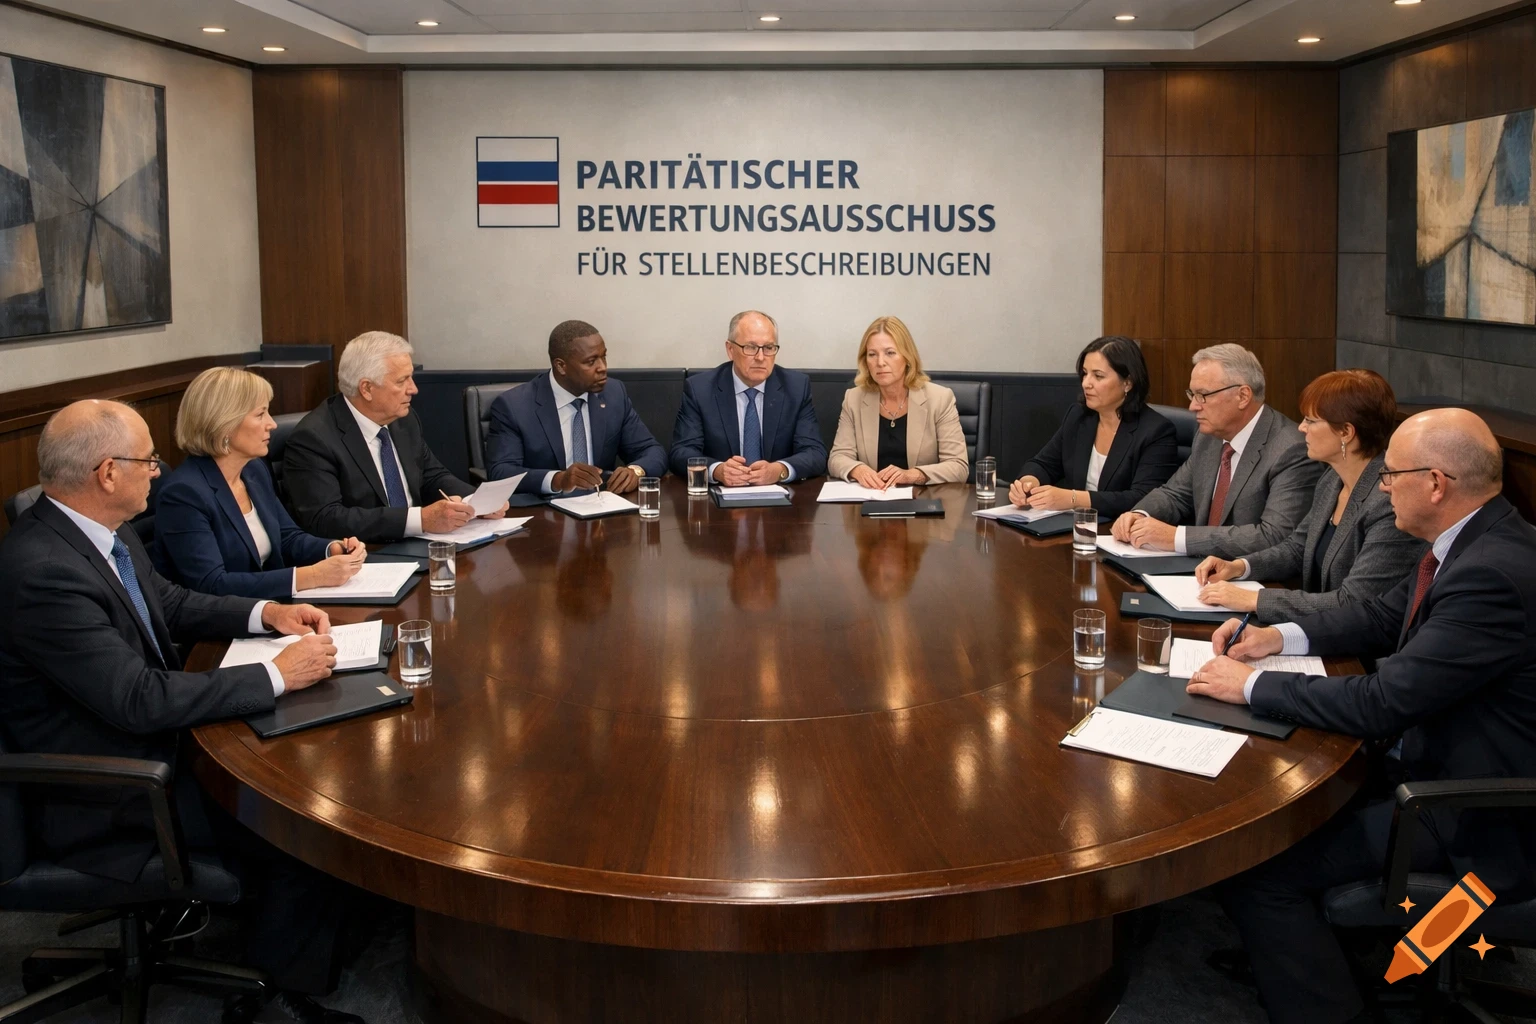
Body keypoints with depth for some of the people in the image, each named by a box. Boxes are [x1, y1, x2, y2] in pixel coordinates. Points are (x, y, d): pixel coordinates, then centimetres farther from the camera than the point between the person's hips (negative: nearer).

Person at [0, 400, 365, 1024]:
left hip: (148, 735, 9)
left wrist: (266, 613, 1)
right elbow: (140, 699, -31)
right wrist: (279, 675, -25)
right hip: (104, 796, -9)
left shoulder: (104, 531, 0)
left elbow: (169, 604, 16)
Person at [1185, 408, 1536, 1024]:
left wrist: (1251, 686, -17)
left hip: (1479, 819, -10)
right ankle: (1281, 949, 31)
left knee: (1254, 869, -16)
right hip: (1433, 754, 10)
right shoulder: (1476, 542, 2)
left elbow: (1381, 705, -29)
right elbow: (1381, 618, 16)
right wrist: (1282, 636, 1)